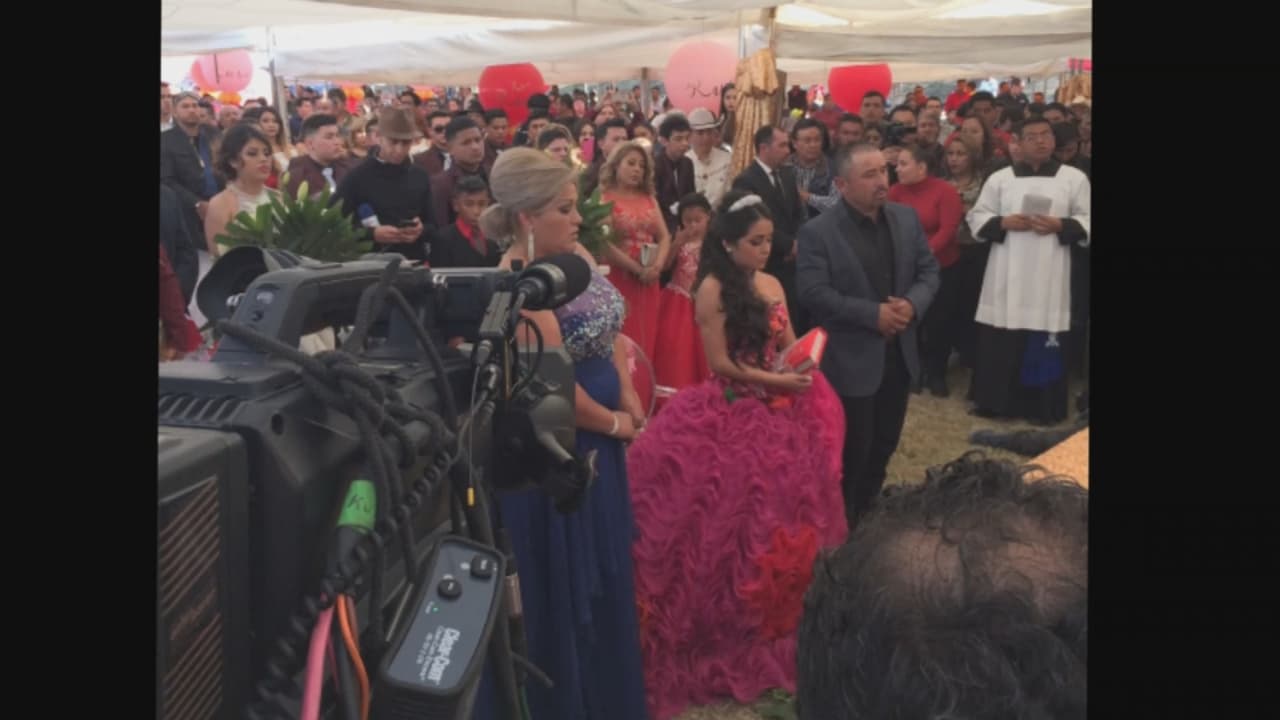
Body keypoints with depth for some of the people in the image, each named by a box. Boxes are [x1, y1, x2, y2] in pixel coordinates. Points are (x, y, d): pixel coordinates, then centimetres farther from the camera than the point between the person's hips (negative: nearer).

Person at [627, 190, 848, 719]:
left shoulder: (772, 285, 7)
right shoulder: (713, 289, -11)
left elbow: (789, 345, 9)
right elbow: (721, 365, -15)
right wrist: (778, 381, -19)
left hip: (779, 412, 6)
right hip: (733, 416, -6)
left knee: (786, 512, 11)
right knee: (738, 520, 2)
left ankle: (776, 622, 27)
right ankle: (734, 626, 17)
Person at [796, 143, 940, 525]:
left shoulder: (906, 218, 3)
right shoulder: (817, 232, -15)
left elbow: (929, 269, 6)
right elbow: (814, 294, -21)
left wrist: (913, 304, -14)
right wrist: (873, 314, -24)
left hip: (898, 354, 6)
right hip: (851, 360, -6)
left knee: (883, 446, 20)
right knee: (850, 454, 6)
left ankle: (868, 513, 40)